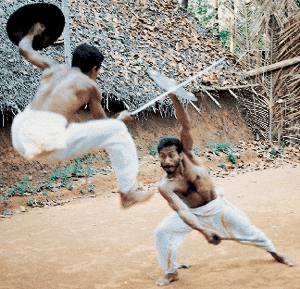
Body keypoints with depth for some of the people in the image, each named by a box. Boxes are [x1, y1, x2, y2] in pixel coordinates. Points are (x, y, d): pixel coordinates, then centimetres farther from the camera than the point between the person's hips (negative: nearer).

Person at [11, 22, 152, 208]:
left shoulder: (53, 68, 23)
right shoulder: (90, 86, 10)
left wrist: (32, 33, 58)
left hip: (19, 138, 7)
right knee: (116, 130, 5)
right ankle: (129, 192, 11)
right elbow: (102, 123, 21)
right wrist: (122, 118, 42)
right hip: (49, 140, -7)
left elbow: (24, 48, 36)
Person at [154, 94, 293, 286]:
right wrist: (204, 230, -50)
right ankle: (171, 272, 4)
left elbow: (186, 125, -35)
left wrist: (174, 97, -47)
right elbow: (181, 211, -36)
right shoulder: (165, 186, -27)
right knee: (162, 232, -16)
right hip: (194, 213, 0)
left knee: (247, 229, 14)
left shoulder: (187, 156, -25)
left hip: (217, 205, 0)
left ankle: (274, 252, 40)